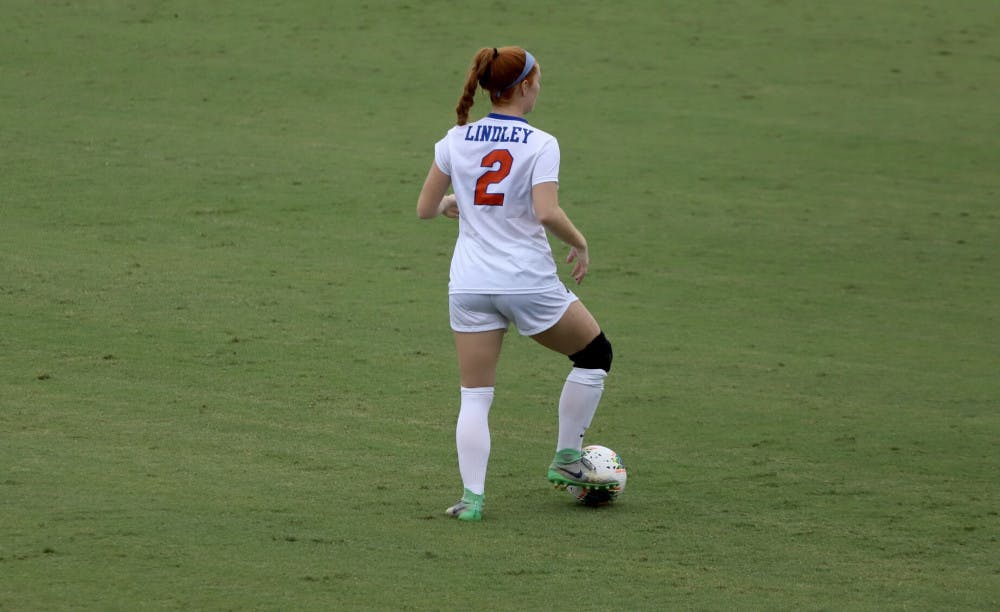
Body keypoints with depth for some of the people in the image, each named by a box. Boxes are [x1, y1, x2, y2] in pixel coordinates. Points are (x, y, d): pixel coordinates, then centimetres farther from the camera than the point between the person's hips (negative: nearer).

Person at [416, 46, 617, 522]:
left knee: (475, 396, 8)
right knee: (595, 353, 20)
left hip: (470, 286, 4)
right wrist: (579, 244, -4)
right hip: (528, 282, -4)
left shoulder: (456, 140, 3)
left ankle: (472, 495, -5)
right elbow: (547, 213, -21)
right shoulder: (540, 144, -9)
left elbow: (425, 209, 6)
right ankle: (567, 460, 21)